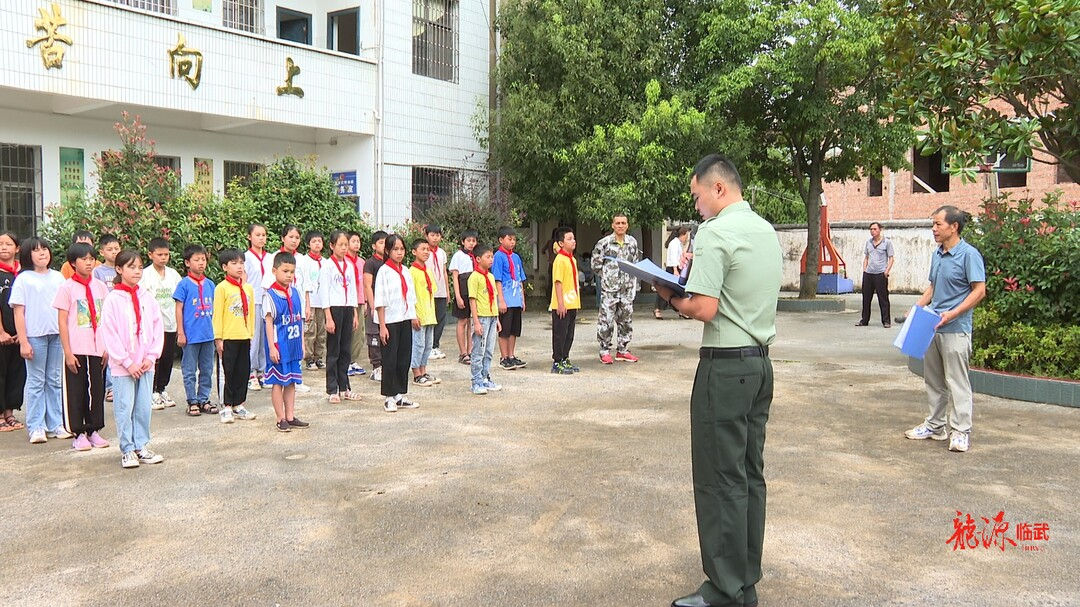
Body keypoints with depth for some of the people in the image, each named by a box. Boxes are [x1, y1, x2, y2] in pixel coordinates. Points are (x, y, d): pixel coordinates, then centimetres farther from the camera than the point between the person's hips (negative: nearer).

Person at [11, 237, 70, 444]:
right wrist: (23, 341, -10)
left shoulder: (58, 277, 10)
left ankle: (55, 425, 18)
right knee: (36, 381, 3)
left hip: (57, 334, 4)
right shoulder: (23, 279, -2)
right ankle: (36, 427, 9)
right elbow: (18, 312, -5)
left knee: (55, 381, 10)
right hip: (35, 336, -4)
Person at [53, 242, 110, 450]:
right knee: (76, 391, 3)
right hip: (76, 349, -3)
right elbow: (62, 321, -5)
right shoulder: (67, 287, -4)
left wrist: (108, 347, 5)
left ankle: (94, 430, 20)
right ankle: (79, 434, 12)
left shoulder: (100, 286, 7)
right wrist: (67, 352, -10)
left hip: (98, 348, 3)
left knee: (97, 389, 8)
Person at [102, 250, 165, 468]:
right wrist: (127, 362, -12)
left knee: (144, 407, 9)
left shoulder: (146, 298, 6)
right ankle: (127, 450, 11)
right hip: (123, 366, -4)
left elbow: (158, 327, 7)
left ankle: (141, 446, 19)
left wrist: (151, 357, -3)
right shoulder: (113, 299, -6)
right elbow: (109, 334, -9)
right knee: (124, 408, 2)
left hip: (145, 364, 4)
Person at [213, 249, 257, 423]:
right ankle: (226, 407, 11)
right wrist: (218, 338, -10)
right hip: (228, 338, -5)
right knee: (227, 372, 1)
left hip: (244, 337, 6)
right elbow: (217, 314, -8)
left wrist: (251, 334, 15)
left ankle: (238, 405, 21)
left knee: (243, 371, 10)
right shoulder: (221, 288, -6)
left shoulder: (248, 288, 10)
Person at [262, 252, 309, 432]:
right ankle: (280, 419, 11)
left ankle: (290, 417, 21)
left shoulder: (295, 293, 8)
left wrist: (302, 343, 13)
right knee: (278, 382, 3)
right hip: (279, 346, -7)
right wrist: (272, 347, -15)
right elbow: (269, 322, -12)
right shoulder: (270, 295, -11)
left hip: (294, 346, 7)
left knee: (292, 381, 13)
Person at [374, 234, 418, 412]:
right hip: (390, 321, -6)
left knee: (404, 358, 10)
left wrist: (413, 316, 10)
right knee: (390, 359, 0)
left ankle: (400, 395, 20)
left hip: (405, 320, 6)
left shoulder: (405, 271, 10)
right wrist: (382, 326, -15)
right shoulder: (384, 271, -9)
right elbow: (380, 300, -12)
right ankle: (389, 398, 9)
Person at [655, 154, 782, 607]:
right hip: (761, 361, 9)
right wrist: (692, 287, 13)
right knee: (750, 474, 14)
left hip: (725, 366, -9)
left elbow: (704, 309, -21)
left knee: (720, 480, -1)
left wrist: (672, 298, -3)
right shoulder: (767, 230, 13)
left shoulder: (715, 233, -14)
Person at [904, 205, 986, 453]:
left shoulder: (969, 254, -12)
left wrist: (953, 314, -21)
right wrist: (918, 307, 9)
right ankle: (935, 425, 25)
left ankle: (961, 432, 2)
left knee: (957, 382, -4)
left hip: (955, 330, -9)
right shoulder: (937, 254, 12)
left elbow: (979, 290, -15)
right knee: (933, 380, 15)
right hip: (932, 326, 9)